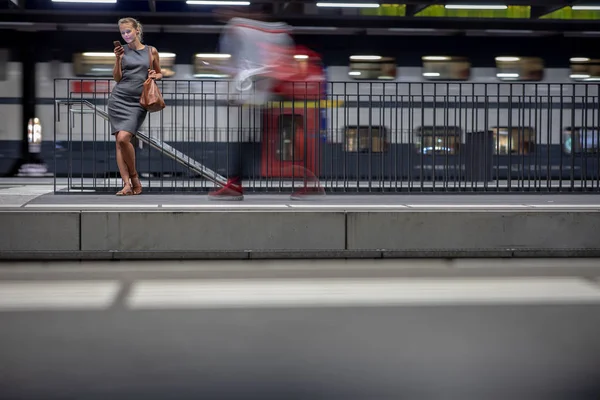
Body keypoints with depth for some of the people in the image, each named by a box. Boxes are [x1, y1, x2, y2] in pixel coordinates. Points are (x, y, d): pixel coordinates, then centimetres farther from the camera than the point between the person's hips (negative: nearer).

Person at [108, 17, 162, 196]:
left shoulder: (151, 51, 7)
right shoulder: (122, 50, 7)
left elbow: (159, 74, 19)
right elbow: (117, 78, 5)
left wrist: (155, 76, -3)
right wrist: (118, 58, -8)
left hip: (137, 101, -2)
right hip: (118, 98, 2)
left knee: (123, 138, -18)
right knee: (119, 141, -6)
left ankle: (134, 177, 3)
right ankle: (127, 184, -5)